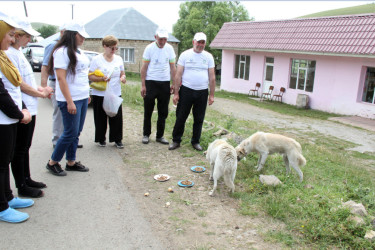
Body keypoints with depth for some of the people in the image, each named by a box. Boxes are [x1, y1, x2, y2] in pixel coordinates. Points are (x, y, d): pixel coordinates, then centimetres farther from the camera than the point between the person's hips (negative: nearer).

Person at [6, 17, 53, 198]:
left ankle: (26, 179, 31)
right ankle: (22, 187, 13)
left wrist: (39, 89, 7)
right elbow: (18, 83, -19)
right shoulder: (10, 53, -16)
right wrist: (40, 94, -9)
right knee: (20, 150, 1)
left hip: (29, 109, 10)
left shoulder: (18, 52, 15)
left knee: (25, 147, 18)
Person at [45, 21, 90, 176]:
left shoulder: (78, 52, 15)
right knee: (71, 133, -3)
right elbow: (61, 78, -17)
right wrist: (69, 102, -21)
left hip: (82, 98, 8)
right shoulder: (62, 52, -12)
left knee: (76, 132, 12)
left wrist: (86, 94, 19)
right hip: (70, 99, -8)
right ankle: (52, 163, 13)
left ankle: (71, 162, 23)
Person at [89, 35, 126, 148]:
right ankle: (101, 139, 22)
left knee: (117, 117, 2)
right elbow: (90, 76, -7)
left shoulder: (119, 59, 10)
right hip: (99, 94, -3)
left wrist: (123, 77, -6)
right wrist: (102, 78, -24)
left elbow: (122, 73, 17)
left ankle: (117, 139, 15)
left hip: (116, 94, 3)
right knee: (101, 118, 5)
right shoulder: (96, 59, -3)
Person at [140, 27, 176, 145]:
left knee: (163, 113, 7)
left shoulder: (169, 48, 5)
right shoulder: (149, 48, -3)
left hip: (165, 83, 3)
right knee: (148, 111, 4)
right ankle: (146, 135, 18)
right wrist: (143, 85, -6)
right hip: (151, 82, -2)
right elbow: (144, 67, -1)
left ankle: (160, 136, 18)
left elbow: (173, 67, 10)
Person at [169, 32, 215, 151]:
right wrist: (176, 93, -6)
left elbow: (212, 77, 7)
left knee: (199, 119, 9)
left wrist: (212, 95, 3)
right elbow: (178, 75, -1)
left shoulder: (208, 57, 7)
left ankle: (195, 141, 23)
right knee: (181, 117, 2)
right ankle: (176, 140, 16)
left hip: (202, 92, 2)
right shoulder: (185, 55, 1)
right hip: (186, 90, -2)